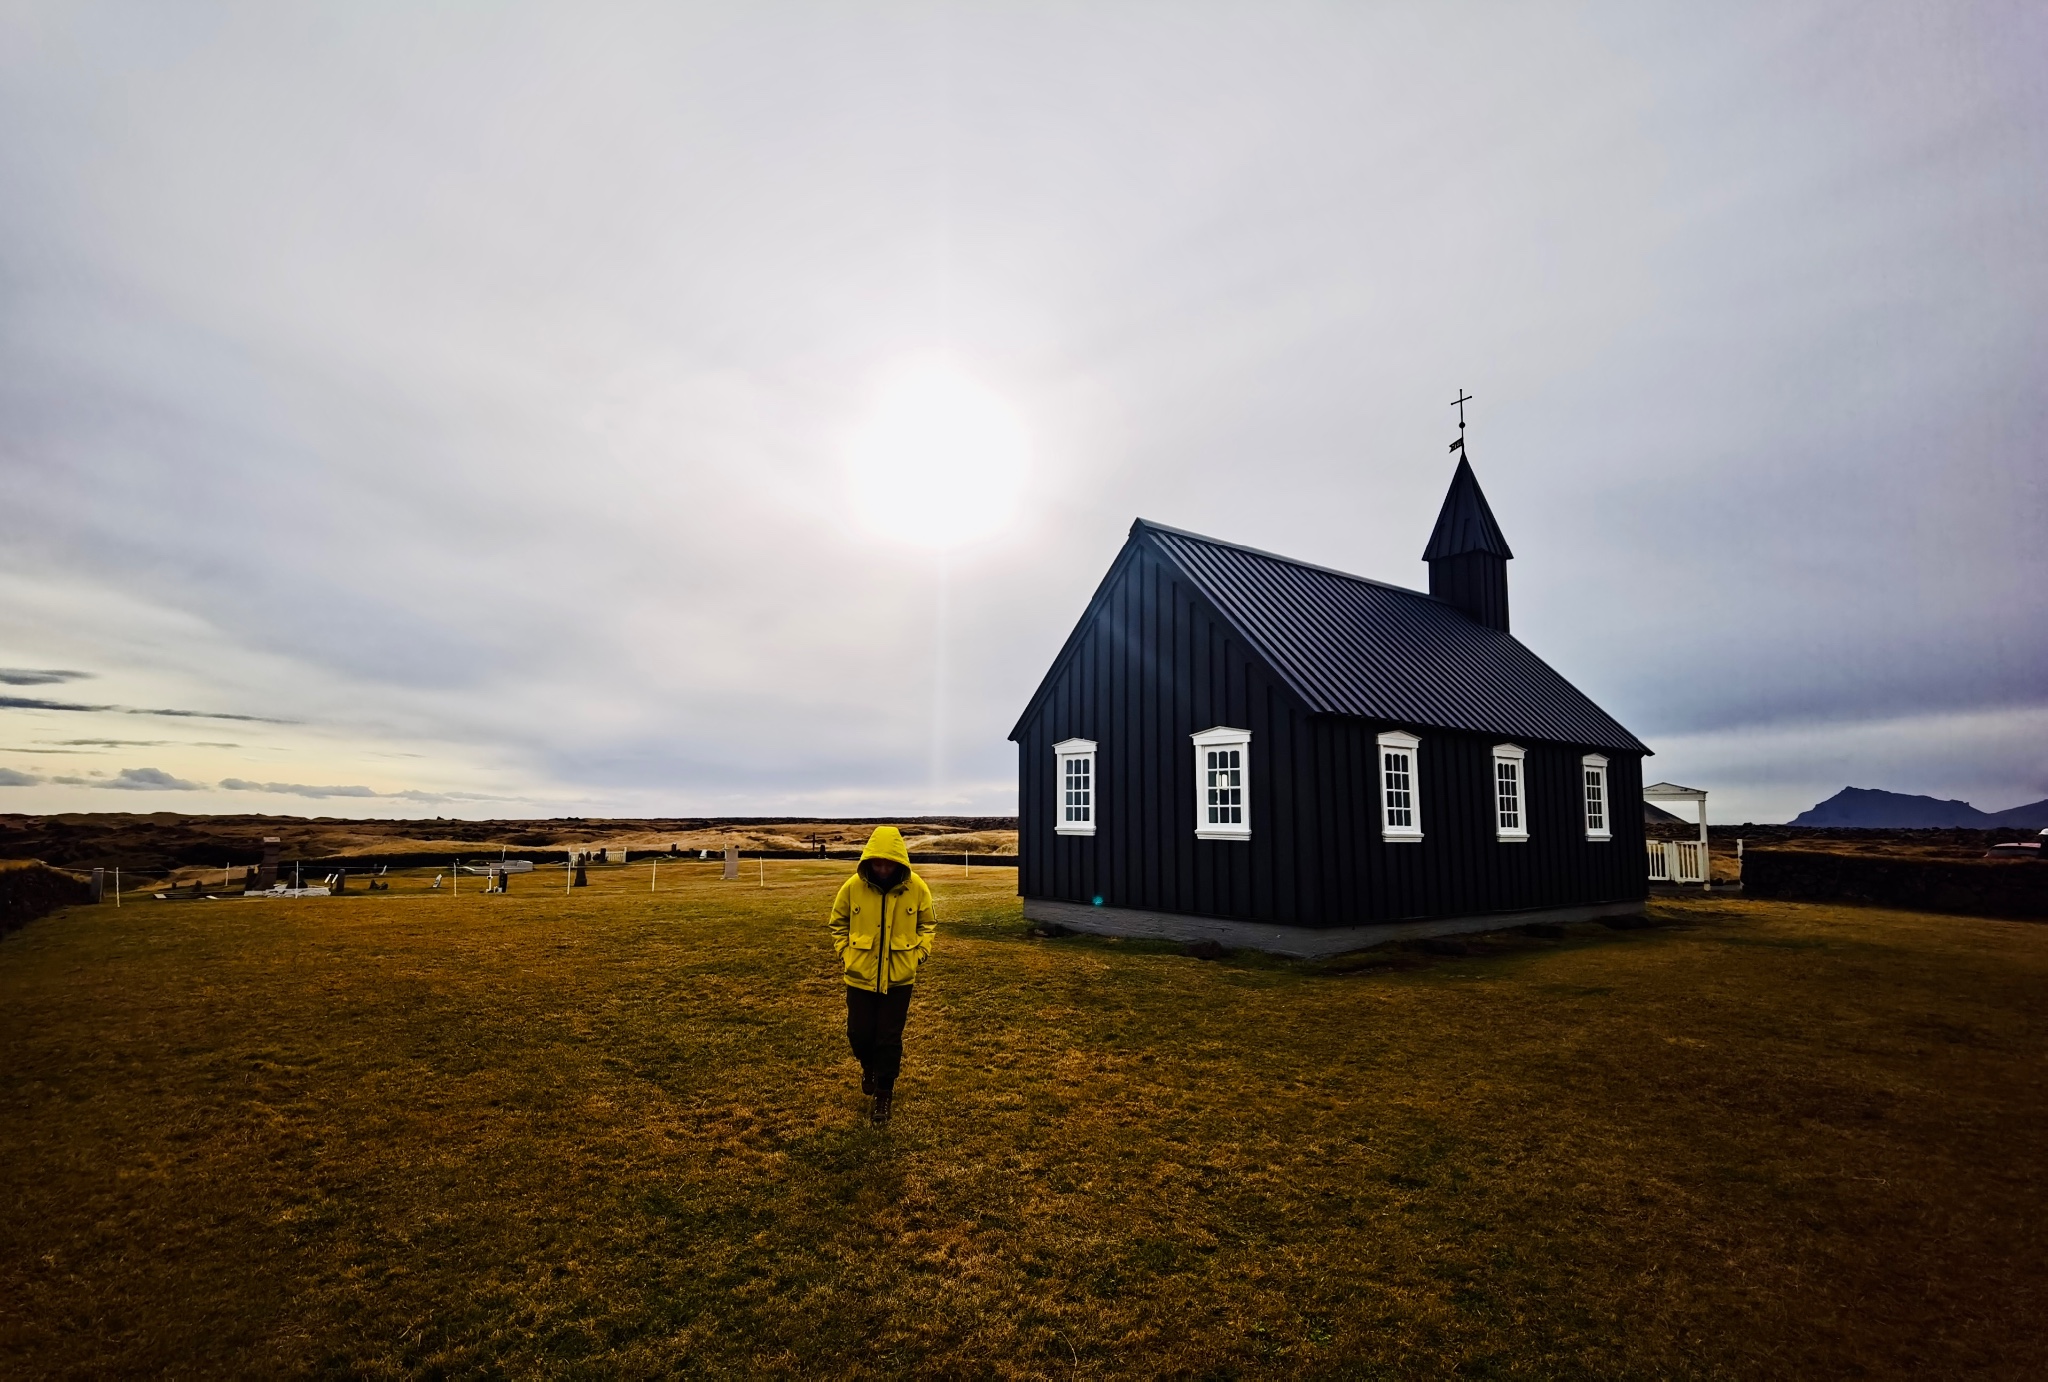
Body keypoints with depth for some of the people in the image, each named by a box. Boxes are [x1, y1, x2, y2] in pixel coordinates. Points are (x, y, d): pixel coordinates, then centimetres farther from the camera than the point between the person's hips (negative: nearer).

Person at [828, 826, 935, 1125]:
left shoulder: (917, 888, -12)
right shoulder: (852, 887, -12)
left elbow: (927, 924, 5)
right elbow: (839, 923, 6)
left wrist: (920, 952, -6)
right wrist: (845, 952, -3)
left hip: (899, 977, -1)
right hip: (860, 976, 1)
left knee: (889, 1039, 5)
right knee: (859, 1034, 10)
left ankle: (884, 1094, 25)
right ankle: (869, 1067, 43)